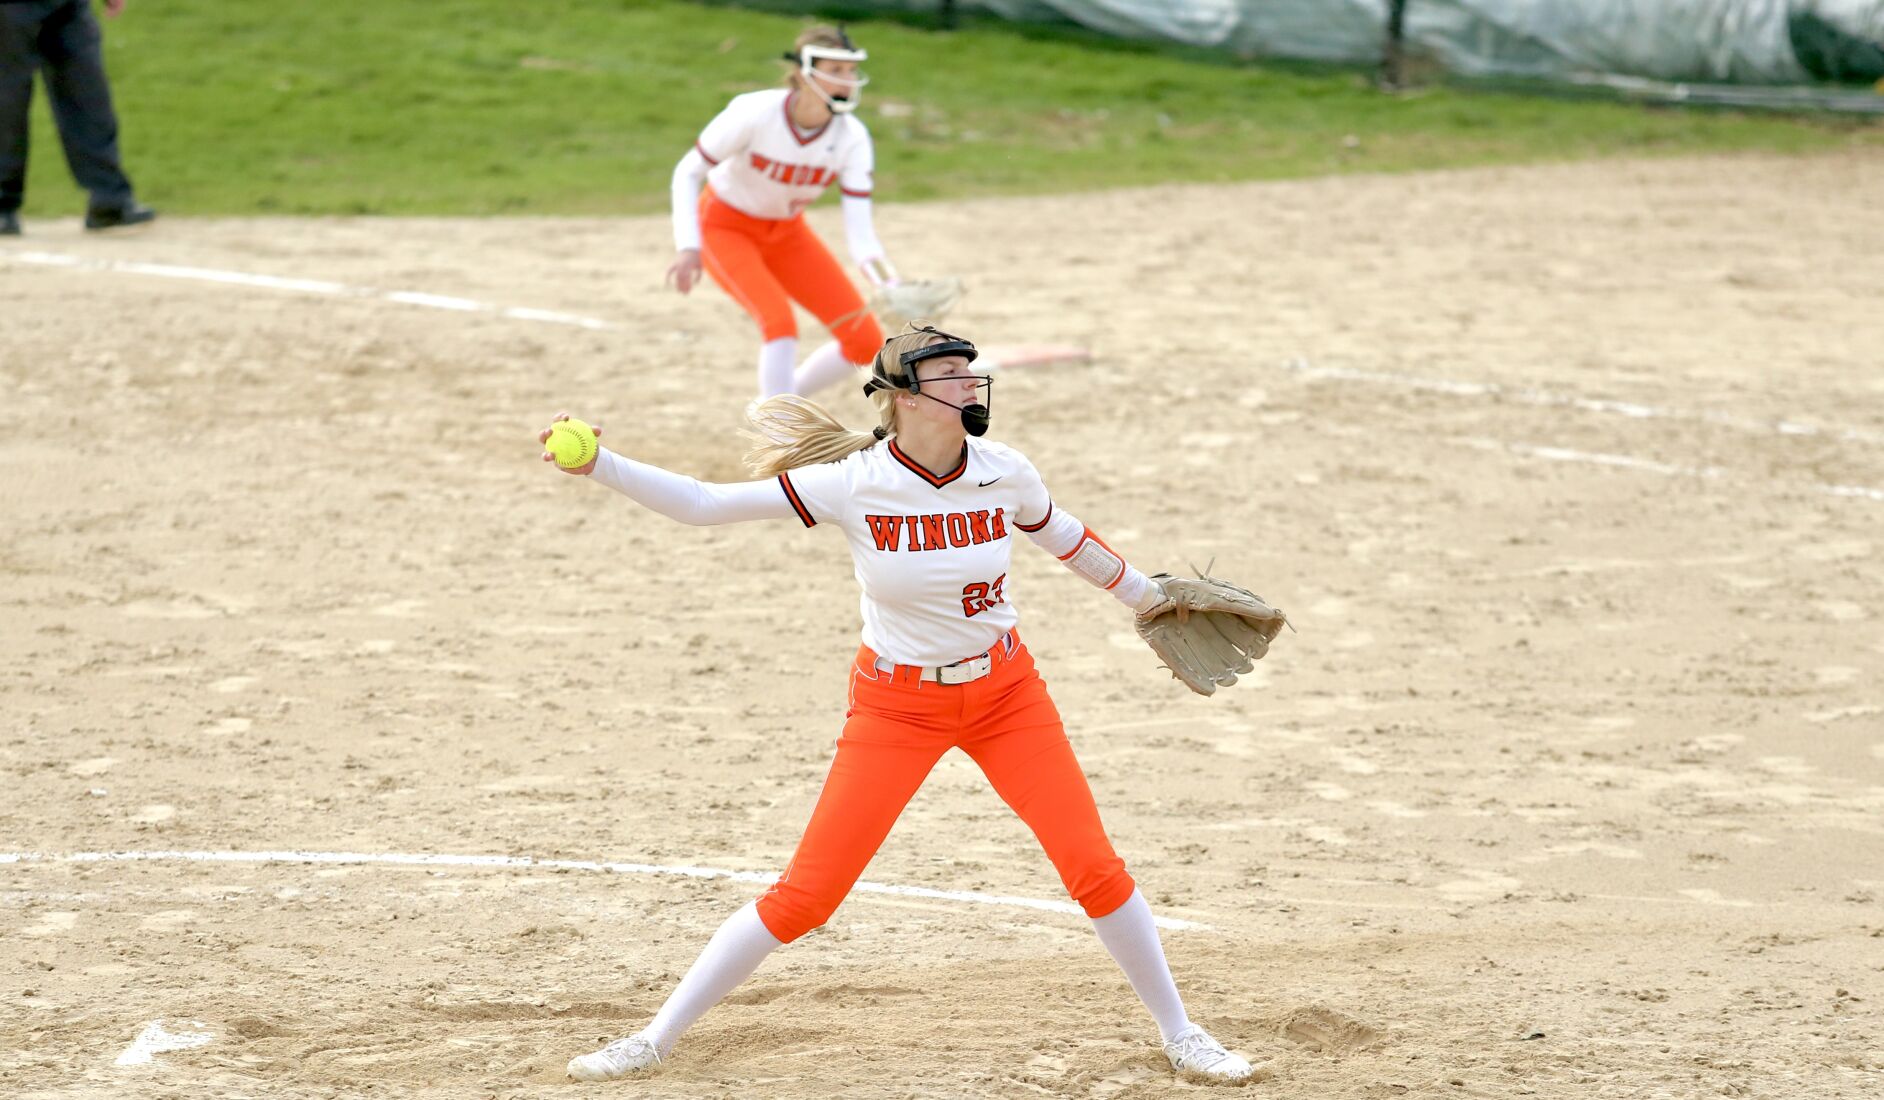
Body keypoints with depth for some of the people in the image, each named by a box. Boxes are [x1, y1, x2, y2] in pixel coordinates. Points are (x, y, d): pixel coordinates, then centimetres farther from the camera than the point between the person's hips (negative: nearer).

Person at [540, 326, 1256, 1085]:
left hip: (1005, 690, 2)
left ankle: (1178, 1033, 18)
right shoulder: (853, 485, -20)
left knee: (1093, 865, -3)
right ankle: (657, 1039, 8)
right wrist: (598, 466, -33)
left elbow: (1063, 537, 10)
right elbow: (701, 503, -21)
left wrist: (1146, 596, 23)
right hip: (896, 706, -2)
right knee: (805, 894, -6)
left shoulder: (1003, 473, -12)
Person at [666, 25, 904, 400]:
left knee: (866, 341, -3)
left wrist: (890, 284, -43)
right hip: (724, 228, -5)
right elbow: (688, 172, -18)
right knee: (780, 322, -30)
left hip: (786, 234, 5)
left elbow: (859, 231, -23)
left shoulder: (851, 137, -20)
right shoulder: (754, 113, -30)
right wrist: (688, 246, -30)